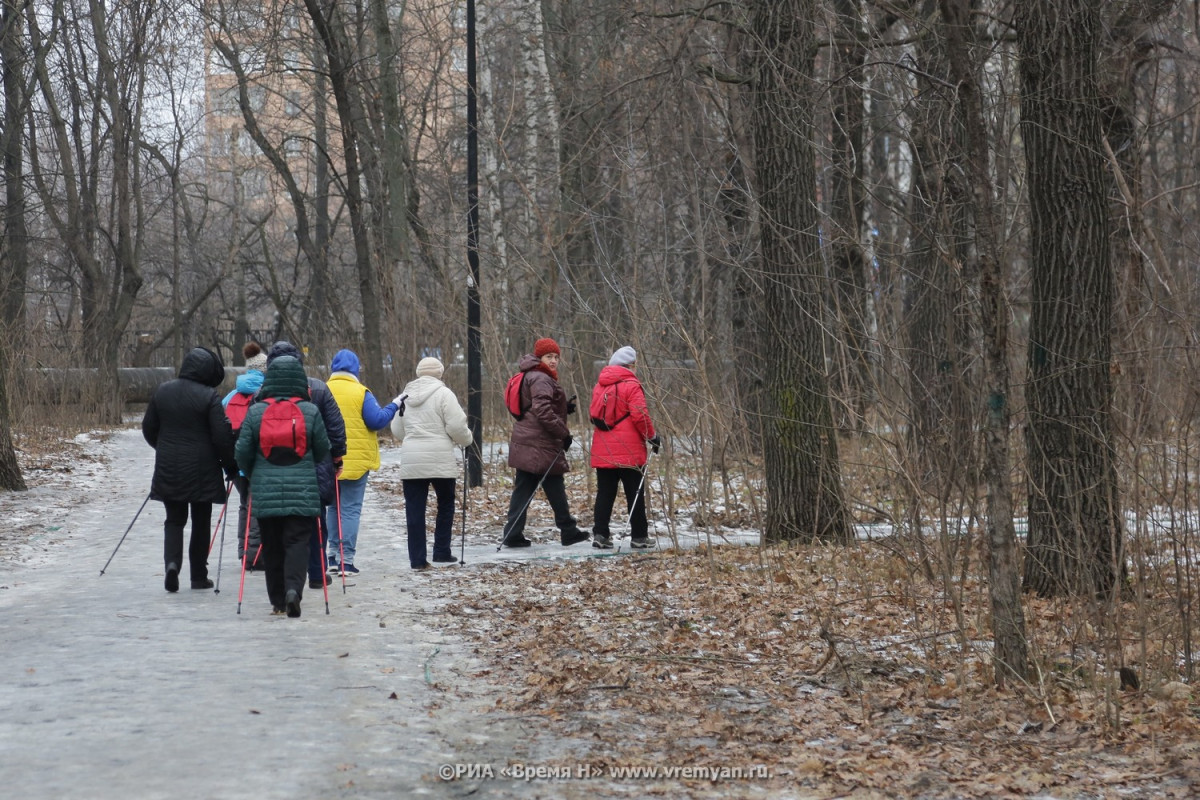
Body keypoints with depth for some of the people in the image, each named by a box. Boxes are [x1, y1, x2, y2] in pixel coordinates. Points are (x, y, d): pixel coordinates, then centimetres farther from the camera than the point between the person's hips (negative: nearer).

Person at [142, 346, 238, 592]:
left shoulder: (162, 391, 2)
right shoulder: (209, 396, -13)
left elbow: (149, 428, 11)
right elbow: (221, 436, -14)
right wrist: (231, 465, -2)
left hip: (168, 470, 3)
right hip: (202, 471, -3)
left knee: (174, 520, 12)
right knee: (201, 522, 10)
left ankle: (172, 562, -12)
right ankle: (198, 576, 15)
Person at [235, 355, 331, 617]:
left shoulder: (255, 412, 0)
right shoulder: (311, 412, -1)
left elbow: (243, 452, 1)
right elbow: (323, 451, 5)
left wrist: (252, 477, 20)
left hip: (265, 491, 1)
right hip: (303, 492, -1)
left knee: (272, 546, 10)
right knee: (297, 542, 0)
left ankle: (278, 601, 12)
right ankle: (293, 588, -22)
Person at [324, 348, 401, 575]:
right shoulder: (360, 393, -8)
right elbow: (377, 420, -12)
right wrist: (394, 406, 1)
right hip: (356, 461, -4)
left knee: (334, 508, 17)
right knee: (351, 509, -1)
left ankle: (334, 556, 16)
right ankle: (346, 560, -6)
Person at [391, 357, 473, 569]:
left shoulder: (405, 396, 11)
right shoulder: (443, 394, -6)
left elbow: (397, 430, 14)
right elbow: (456, 426, -10)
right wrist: (466, 439, 9)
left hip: (410, 461, 4)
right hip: (440, 460, -4)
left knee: (414, 510, 5)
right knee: (445, 504, 13)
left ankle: (417, 559, 3)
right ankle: (441, 552, 13)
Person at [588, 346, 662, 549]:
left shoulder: (599, 386, 11)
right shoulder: (631, 385, -9)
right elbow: (640, 415, -15)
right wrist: (652, 437, -3)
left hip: (602, 450, 6)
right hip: (629, 451, -6)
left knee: (604, 493, 8)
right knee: (634, 494, 2)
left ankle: (600, 534, 2)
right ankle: (639, 537, 5)